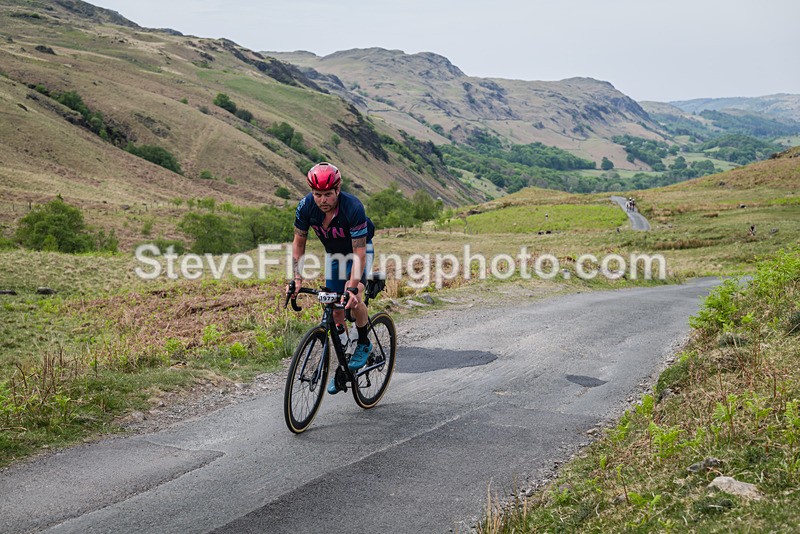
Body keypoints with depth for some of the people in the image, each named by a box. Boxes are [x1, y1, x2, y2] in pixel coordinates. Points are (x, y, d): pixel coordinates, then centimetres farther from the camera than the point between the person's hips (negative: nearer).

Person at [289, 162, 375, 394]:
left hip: (360, 250, -4)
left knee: (353, 300, -26)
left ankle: (364, 344, 1)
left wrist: (353, 288, -44)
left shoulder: (353, 208, -37)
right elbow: (299, 242, -11)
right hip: (333, 253, 4)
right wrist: (297, 278, -19)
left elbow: (359, 253, -35)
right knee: (335, 309, 0)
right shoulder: (306, 206, -24)